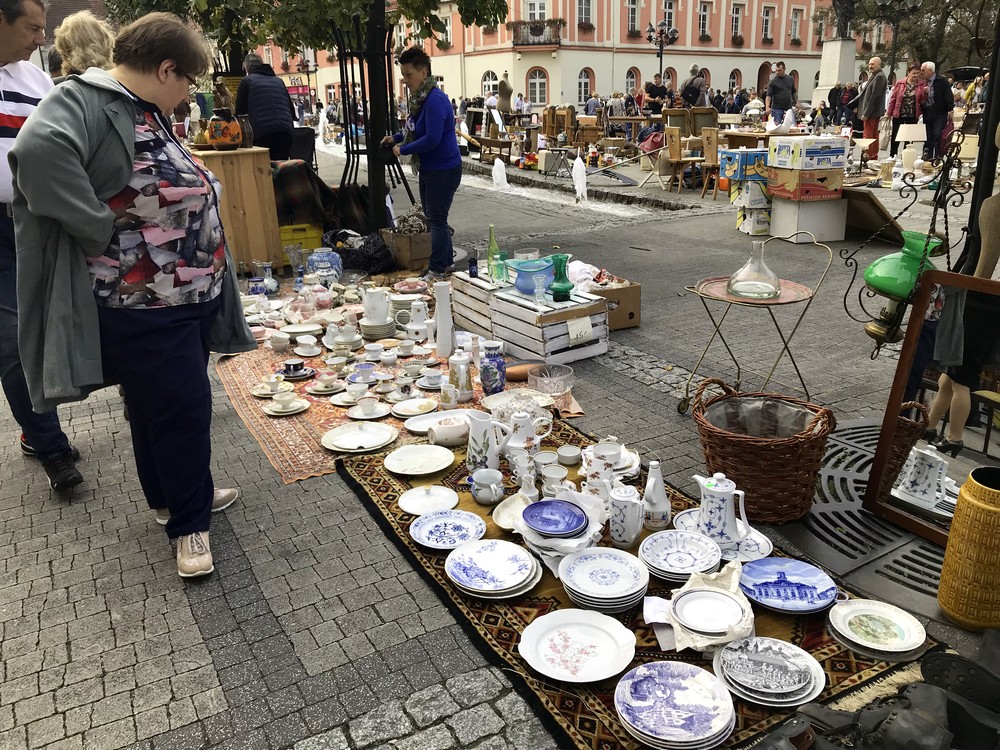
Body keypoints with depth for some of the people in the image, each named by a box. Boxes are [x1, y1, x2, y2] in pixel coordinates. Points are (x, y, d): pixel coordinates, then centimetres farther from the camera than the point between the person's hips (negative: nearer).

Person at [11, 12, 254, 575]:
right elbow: (38, 151, -36)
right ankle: (189, 524, 15)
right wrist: (102, 230, -28)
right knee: (180, 408, -2)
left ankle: (182, 494, 37)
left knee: (163, 405, 21)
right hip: (143, 311, -9)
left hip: (189, 297, 9)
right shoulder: (85, 101, -17)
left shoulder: (146, 112, 13)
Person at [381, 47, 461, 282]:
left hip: (443, 170, -10)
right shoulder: (420, 97, 9)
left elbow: (432, 138, -27)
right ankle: (446, 261, 30)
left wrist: (403, 150, -17)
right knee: (432, 217, 17)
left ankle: (437, 271, 6)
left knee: (436, 219, -3)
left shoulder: (435, 99, -21)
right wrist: (396, 138, 8)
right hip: (429, 169, 10)